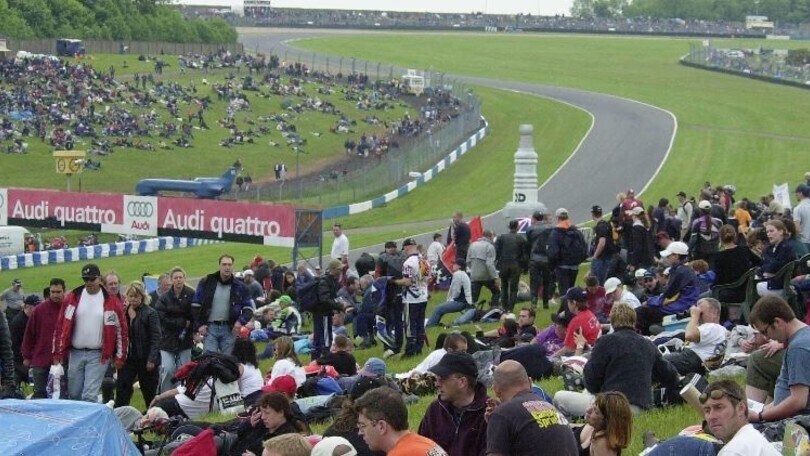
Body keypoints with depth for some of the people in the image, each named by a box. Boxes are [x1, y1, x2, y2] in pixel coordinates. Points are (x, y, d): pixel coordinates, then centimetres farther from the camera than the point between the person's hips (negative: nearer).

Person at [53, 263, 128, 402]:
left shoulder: (111, 301, -2)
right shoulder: (72, 298, 3)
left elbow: (121, 329, 1)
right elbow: (61, 325, 5)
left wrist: (120, 356, -1)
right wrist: (58, 353, 1)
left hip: (98, 356, -3)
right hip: (75, 353, 3)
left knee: (90, 396, -9)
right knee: (74, 394, 9)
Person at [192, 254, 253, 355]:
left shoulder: (239, 286, 5)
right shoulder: (206, 283, 3)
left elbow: (248, 307, 11)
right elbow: (195, 305, 6)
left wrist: (241, 321, -6)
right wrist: (199, 325, -2)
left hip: (229, 329, 1)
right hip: (210, 328, -1)